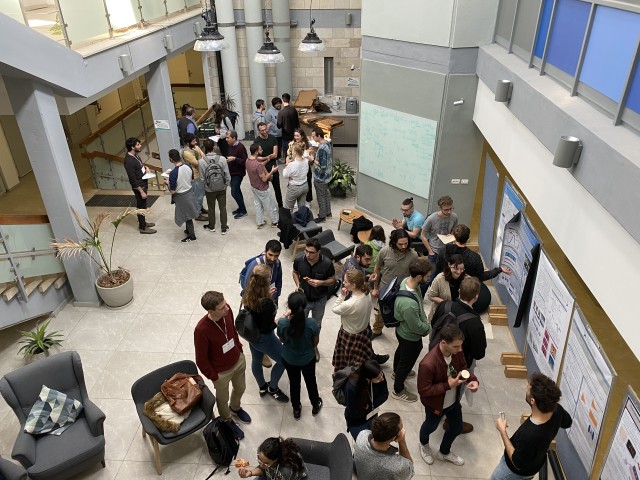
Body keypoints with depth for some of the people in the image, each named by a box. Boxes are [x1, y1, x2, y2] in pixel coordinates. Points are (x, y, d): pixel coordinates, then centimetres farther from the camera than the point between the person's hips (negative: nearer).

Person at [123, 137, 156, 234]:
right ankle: (143, 228, 19)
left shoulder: (135, 155, 0)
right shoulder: (129, 161, -28)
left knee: (143, 205, 23)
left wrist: (146, 167, 1)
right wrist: (141, 191, -22)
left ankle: (143, 222, 39)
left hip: (143, 183, 9)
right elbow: (133, 179, -26)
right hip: (139, 187, -9)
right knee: (141, 206, 5)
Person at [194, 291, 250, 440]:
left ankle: (235, 408, 63)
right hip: (221, 372, -5)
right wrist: (214, 377, -12)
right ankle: (227, 421, 54)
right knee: (223, 399, 24)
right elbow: (201, 360, -22)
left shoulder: (227, 310, -22)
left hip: (238, 360, 5)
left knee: (240, 389, 30)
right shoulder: (202, 330, -38)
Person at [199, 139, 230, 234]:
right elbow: (227, 175, -11)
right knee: (223, 208, 15)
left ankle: (211, 226, 39)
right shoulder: (222, 159, -17)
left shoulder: (201, 161, -18)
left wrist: (205, 187, 10)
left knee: (211, 208, 20)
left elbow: (202, 178, -9)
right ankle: (224, 228, 25)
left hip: (209, 190, 0)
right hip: (222, 188, 0)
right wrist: (227, 184, 7)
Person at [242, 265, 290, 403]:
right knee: (283, 361, 18)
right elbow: (267, 328, -28)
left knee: (256, 361, 28)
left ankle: (263, 388, 52)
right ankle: (272, 388, 37)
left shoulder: (247, 294, -14)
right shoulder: (267, 303, -37)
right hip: (264, 338, -7)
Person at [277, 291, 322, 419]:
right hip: (308, 359, 0)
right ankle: (315, 406, 52)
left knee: (294, 383, 27)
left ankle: (296, 410, 49)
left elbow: (282, 340, -7)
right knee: (311, 382, 27)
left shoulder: (282, 323, -29)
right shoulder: (312, 323, -30)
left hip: (289, 360, 1)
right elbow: (316, 342, -12)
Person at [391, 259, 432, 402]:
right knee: (407, 361, 18)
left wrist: (425, 322, 4)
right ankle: (398, 390, 43)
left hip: (402, 331, 8)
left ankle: (397, 372, 63)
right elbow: (416, 327, -29)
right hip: (410, 336, -8)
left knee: (401, 350, 33)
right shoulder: (409, 303, -46)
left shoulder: (407, 280, -19)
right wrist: (429, 327, -10)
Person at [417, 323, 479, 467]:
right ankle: (424, 445, 62)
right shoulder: (428, 364, -41)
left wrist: (473, 379, -21)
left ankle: (444, 452, 58)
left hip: (454, 401, 6)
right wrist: (448, 385, -35)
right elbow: (423, 390, -31)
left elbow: (463, 367, -1)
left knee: (457, 428, 27)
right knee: (430, 427, 25)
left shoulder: (457, 352, -21)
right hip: (436, 404, -5)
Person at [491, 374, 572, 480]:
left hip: (517, 471, -6)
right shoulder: (556, 409, -27)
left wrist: (502, 430, -23)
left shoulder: (529, 434, -46)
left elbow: (517, 463, -26)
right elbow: (567, 423, 0)